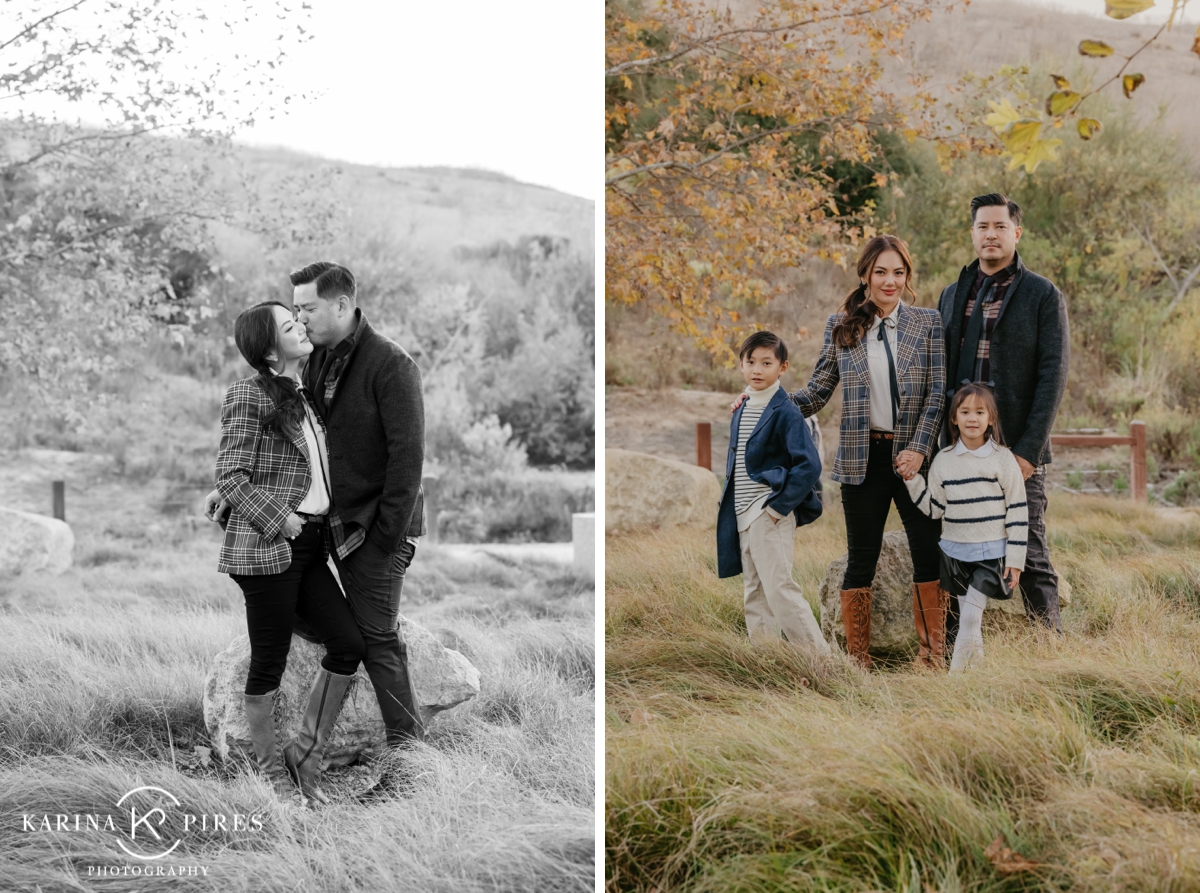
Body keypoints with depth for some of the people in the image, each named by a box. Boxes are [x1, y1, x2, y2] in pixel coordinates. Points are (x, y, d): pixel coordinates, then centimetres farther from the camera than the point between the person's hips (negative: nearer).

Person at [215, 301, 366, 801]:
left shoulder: (302, 398, 17)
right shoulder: (250, 396, -9)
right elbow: (230, 475, -12)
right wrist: (278, 518, -17)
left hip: (308, 546, 8)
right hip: (266, 546, -8)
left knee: (349, 644, 2)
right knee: (270, 661, -1)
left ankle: (306, 753, 14)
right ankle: (270, 771, 11)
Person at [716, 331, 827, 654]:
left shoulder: (785, 412, -12)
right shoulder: (741, 411, 12)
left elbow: (809, 466, -17)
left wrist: (779, 507, -17)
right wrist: (730, 508, 14)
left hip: (769, 515, -8)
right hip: (743, 516, 9)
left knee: (779, 589, -11)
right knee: (754, 593, 11)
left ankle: (821, 661, -5)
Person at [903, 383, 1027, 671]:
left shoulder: (1002, 458, -5)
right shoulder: (943, 460, 5)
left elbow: (1018, 510, -4)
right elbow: (934, 507, 9)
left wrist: (1015, 560, -7)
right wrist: (911, 479, -2)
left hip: (991, 553, -4)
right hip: (955, 551, 4)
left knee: (971, 617, -11)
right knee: (967, 619, 9)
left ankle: (956, 672, -6)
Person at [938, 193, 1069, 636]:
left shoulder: (1043, 296, 0)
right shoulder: (952, 295, 15)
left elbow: (1053, 375, -7)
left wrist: (1028, 448, -14)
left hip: (1017, 449, -4)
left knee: (1030, 555, -1)